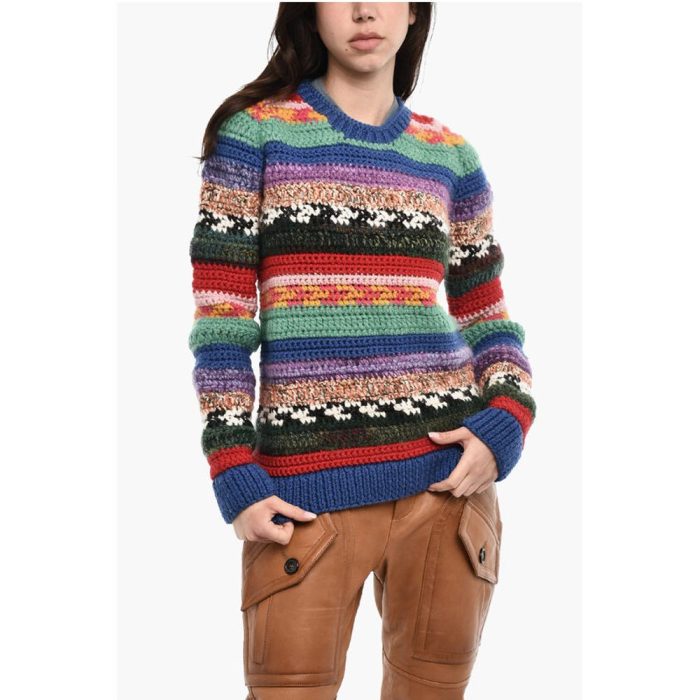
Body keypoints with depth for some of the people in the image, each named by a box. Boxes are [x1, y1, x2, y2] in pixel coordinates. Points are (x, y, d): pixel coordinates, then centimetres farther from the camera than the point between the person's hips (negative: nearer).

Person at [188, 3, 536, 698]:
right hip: (305, 489, -2)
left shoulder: (451, 157, 12)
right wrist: (233, 474, -9)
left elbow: (489, 322, 15)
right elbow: (219, 319, -1)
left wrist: (505, 425, -4)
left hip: (448, 470, 3)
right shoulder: (254, 133, 3)